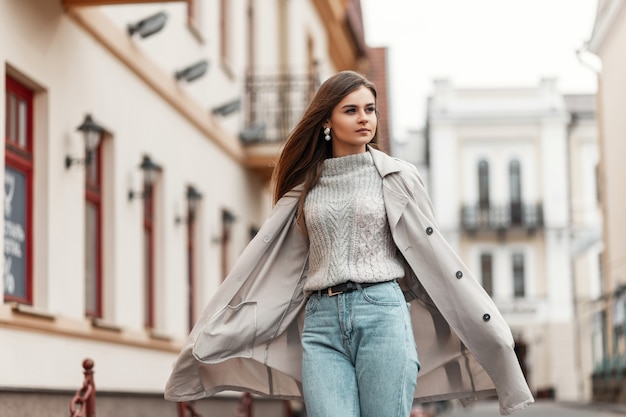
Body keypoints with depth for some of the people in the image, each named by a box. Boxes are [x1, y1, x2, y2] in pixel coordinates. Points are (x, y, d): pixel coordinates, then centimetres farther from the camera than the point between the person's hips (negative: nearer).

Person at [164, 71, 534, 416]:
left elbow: (433, 255, 7)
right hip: (321, 321, 2)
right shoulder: (305, 185, 14)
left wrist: (489, 337, 3)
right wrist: (210, 337, 14)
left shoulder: (397, 176, 7)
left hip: (382, 314, -2)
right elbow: (262, 264, 15)